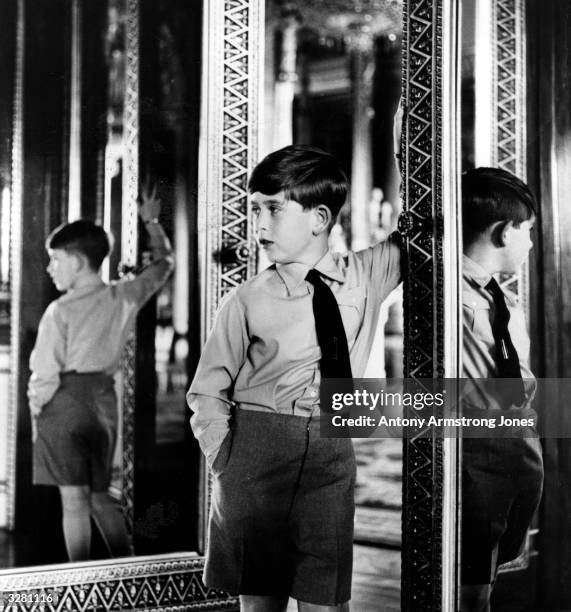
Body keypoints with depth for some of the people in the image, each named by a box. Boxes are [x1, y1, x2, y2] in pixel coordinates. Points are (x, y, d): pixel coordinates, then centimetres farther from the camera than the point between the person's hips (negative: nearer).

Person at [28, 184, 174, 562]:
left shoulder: (60, 311, -12)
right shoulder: (124, 298, 2)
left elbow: (47, 374, -10)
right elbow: (163, 264, 19)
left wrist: (35, 413, 3)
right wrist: (152, 223, 30)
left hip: (67, 400, -6)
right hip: (105, 398, 6)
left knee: (74, 498, 0)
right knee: (100, 496, 18)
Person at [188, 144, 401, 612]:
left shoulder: (366, 275, 3)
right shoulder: (248, 301, -2)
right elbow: (207, 391, 5)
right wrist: (226, 460, -4)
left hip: (332, 453, 1)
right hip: (256, 451, -1)